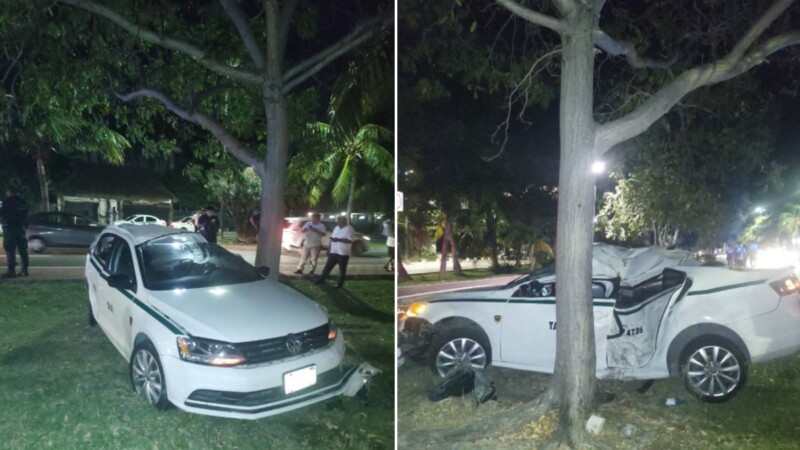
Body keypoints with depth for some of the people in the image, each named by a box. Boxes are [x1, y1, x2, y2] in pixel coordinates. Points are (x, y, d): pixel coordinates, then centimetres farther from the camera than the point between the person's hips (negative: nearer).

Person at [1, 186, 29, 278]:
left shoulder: (7, 201, -9)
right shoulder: (22, 201, 11)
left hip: (10, 228, -7)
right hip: (21, 227, 7)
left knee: (10, 250, -6)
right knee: (22, 249, 8)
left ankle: (11, 271, -9)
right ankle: (24, 270, 10)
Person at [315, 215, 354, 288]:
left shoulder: (349, 229, -12)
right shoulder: (336, 228, 11)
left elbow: (350, 240, -22)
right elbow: (332, 238, 16)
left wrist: (338, 240, -26)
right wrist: (329, 249, 12)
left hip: (343, 253, -7)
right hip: (333, 252, 7)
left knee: (342, 269, 4)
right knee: (328, 266, 11)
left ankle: (340, 284, 13)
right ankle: (321, 280, 19)